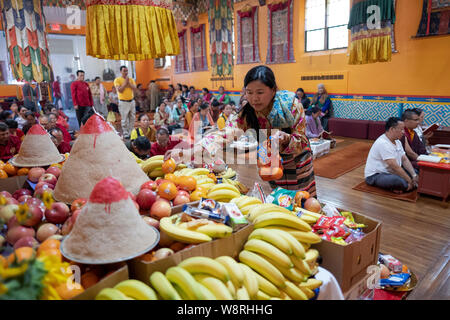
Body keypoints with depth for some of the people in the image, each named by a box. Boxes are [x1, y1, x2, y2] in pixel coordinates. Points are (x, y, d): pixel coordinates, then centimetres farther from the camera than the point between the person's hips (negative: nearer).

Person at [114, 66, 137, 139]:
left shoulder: (131, 79, 11)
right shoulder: (117, 80, -3)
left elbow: (134, 88, -1)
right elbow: (120, 90, -14)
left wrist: (128, 82, -10)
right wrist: (125, 82, -11)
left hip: (131, 101, 5)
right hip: (123, 102, -5)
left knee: (132, 118, 8)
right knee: (124, 119, -4)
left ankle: (131, 133, 18)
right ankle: (125, 134, 4)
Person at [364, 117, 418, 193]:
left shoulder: (397, 141, 9)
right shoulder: (383, 143, -24)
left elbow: (404, 160, 7)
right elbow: (394, 166, -27)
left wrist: (414, 175, -8)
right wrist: (410, 181, -22)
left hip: (390, 172, 10)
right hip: (375, 176, -10)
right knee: (401, 182, -34)